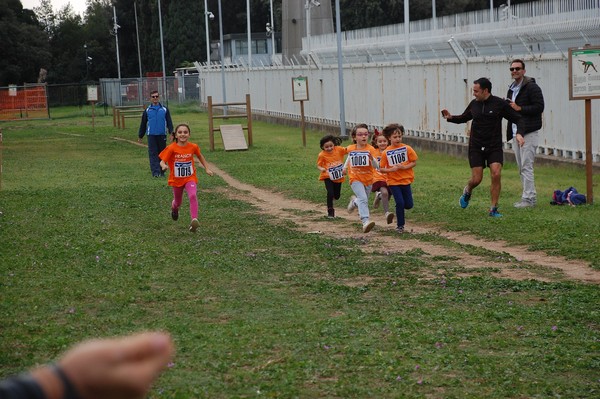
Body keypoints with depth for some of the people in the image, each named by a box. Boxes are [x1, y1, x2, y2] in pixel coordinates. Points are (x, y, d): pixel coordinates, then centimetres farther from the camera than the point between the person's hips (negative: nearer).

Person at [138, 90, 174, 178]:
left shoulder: (164, 109, 8)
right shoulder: (147, 110, 9)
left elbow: (169, 122, 8)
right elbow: (143, 124, 14)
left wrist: (171, 132, -5)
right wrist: (140, 136, 15)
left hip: (162, 135, 0)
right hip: (151, 135, 0)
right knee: (153, 154, -8)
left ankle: (162, 172, 13)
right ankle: (155, 172, -13)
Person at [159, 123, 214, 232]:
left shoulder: (193, 147, -9)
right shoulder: (172, 148, -16)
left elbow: (200, 156, 11)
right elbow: (162, 161, -17)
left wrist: (207, 168, 13)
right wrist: (164, 165, -40)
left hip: (190, 178, 0)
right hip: (176, 179, 0)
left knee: (192, 195, -28)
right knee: (178, 202, 18)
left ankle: (194, 220, -34)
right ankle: (174, 207, 57)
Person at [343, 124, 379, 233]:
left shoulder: (370, 149, -11)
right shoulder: (350, 149, -2)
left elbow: (376, 166, -19)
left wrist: (372, 158, -37)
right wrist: (345, 167, 21)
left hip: (368, 180, 1)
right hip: (355, 179, -1)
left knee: (364, 201, 18)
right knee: (363, 199, -23)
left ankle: (354, 201, 53)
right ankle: (365, 221, -33)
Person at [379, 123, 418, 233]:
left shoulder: (407, 148, -5)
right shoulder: (386, 153, -7)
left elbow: (414, 162, -1)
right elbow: (381, 169, -2)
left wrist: (404, 167, -16)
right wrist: (391, 169, -20)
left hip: (406, 180, 2)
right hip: (393, 181, -2)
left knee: (409, 205, 2)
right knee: (400, 203, -9)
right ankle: (400, 226, 8)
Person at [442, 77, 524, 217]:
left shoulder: (500, 104, -8)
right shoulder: (474, 104, 2)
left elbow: (517, 119, -3)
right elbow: (464, 117, 20)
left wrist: (519, 133, -20)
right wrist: (451, 117, 1)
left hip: (494, 147, -2)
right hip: (476, 147, 2)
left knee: (496, 175, -16)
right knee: (476, 179, -2)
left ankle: (493, 209, -4)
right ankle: (467, 192, 35)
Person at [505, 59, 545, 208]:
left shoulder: (532, 87, -9)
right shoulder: (512, 88, 18)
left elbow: (539, 107, -16)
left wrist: (519, 108, -18)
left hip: (529, 132, -9)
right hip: (515, 132, 9)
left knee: (526, 166, -11)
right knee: (521, 167, 11)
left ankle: (529, 198, -7)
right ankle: (528, 196, 17)